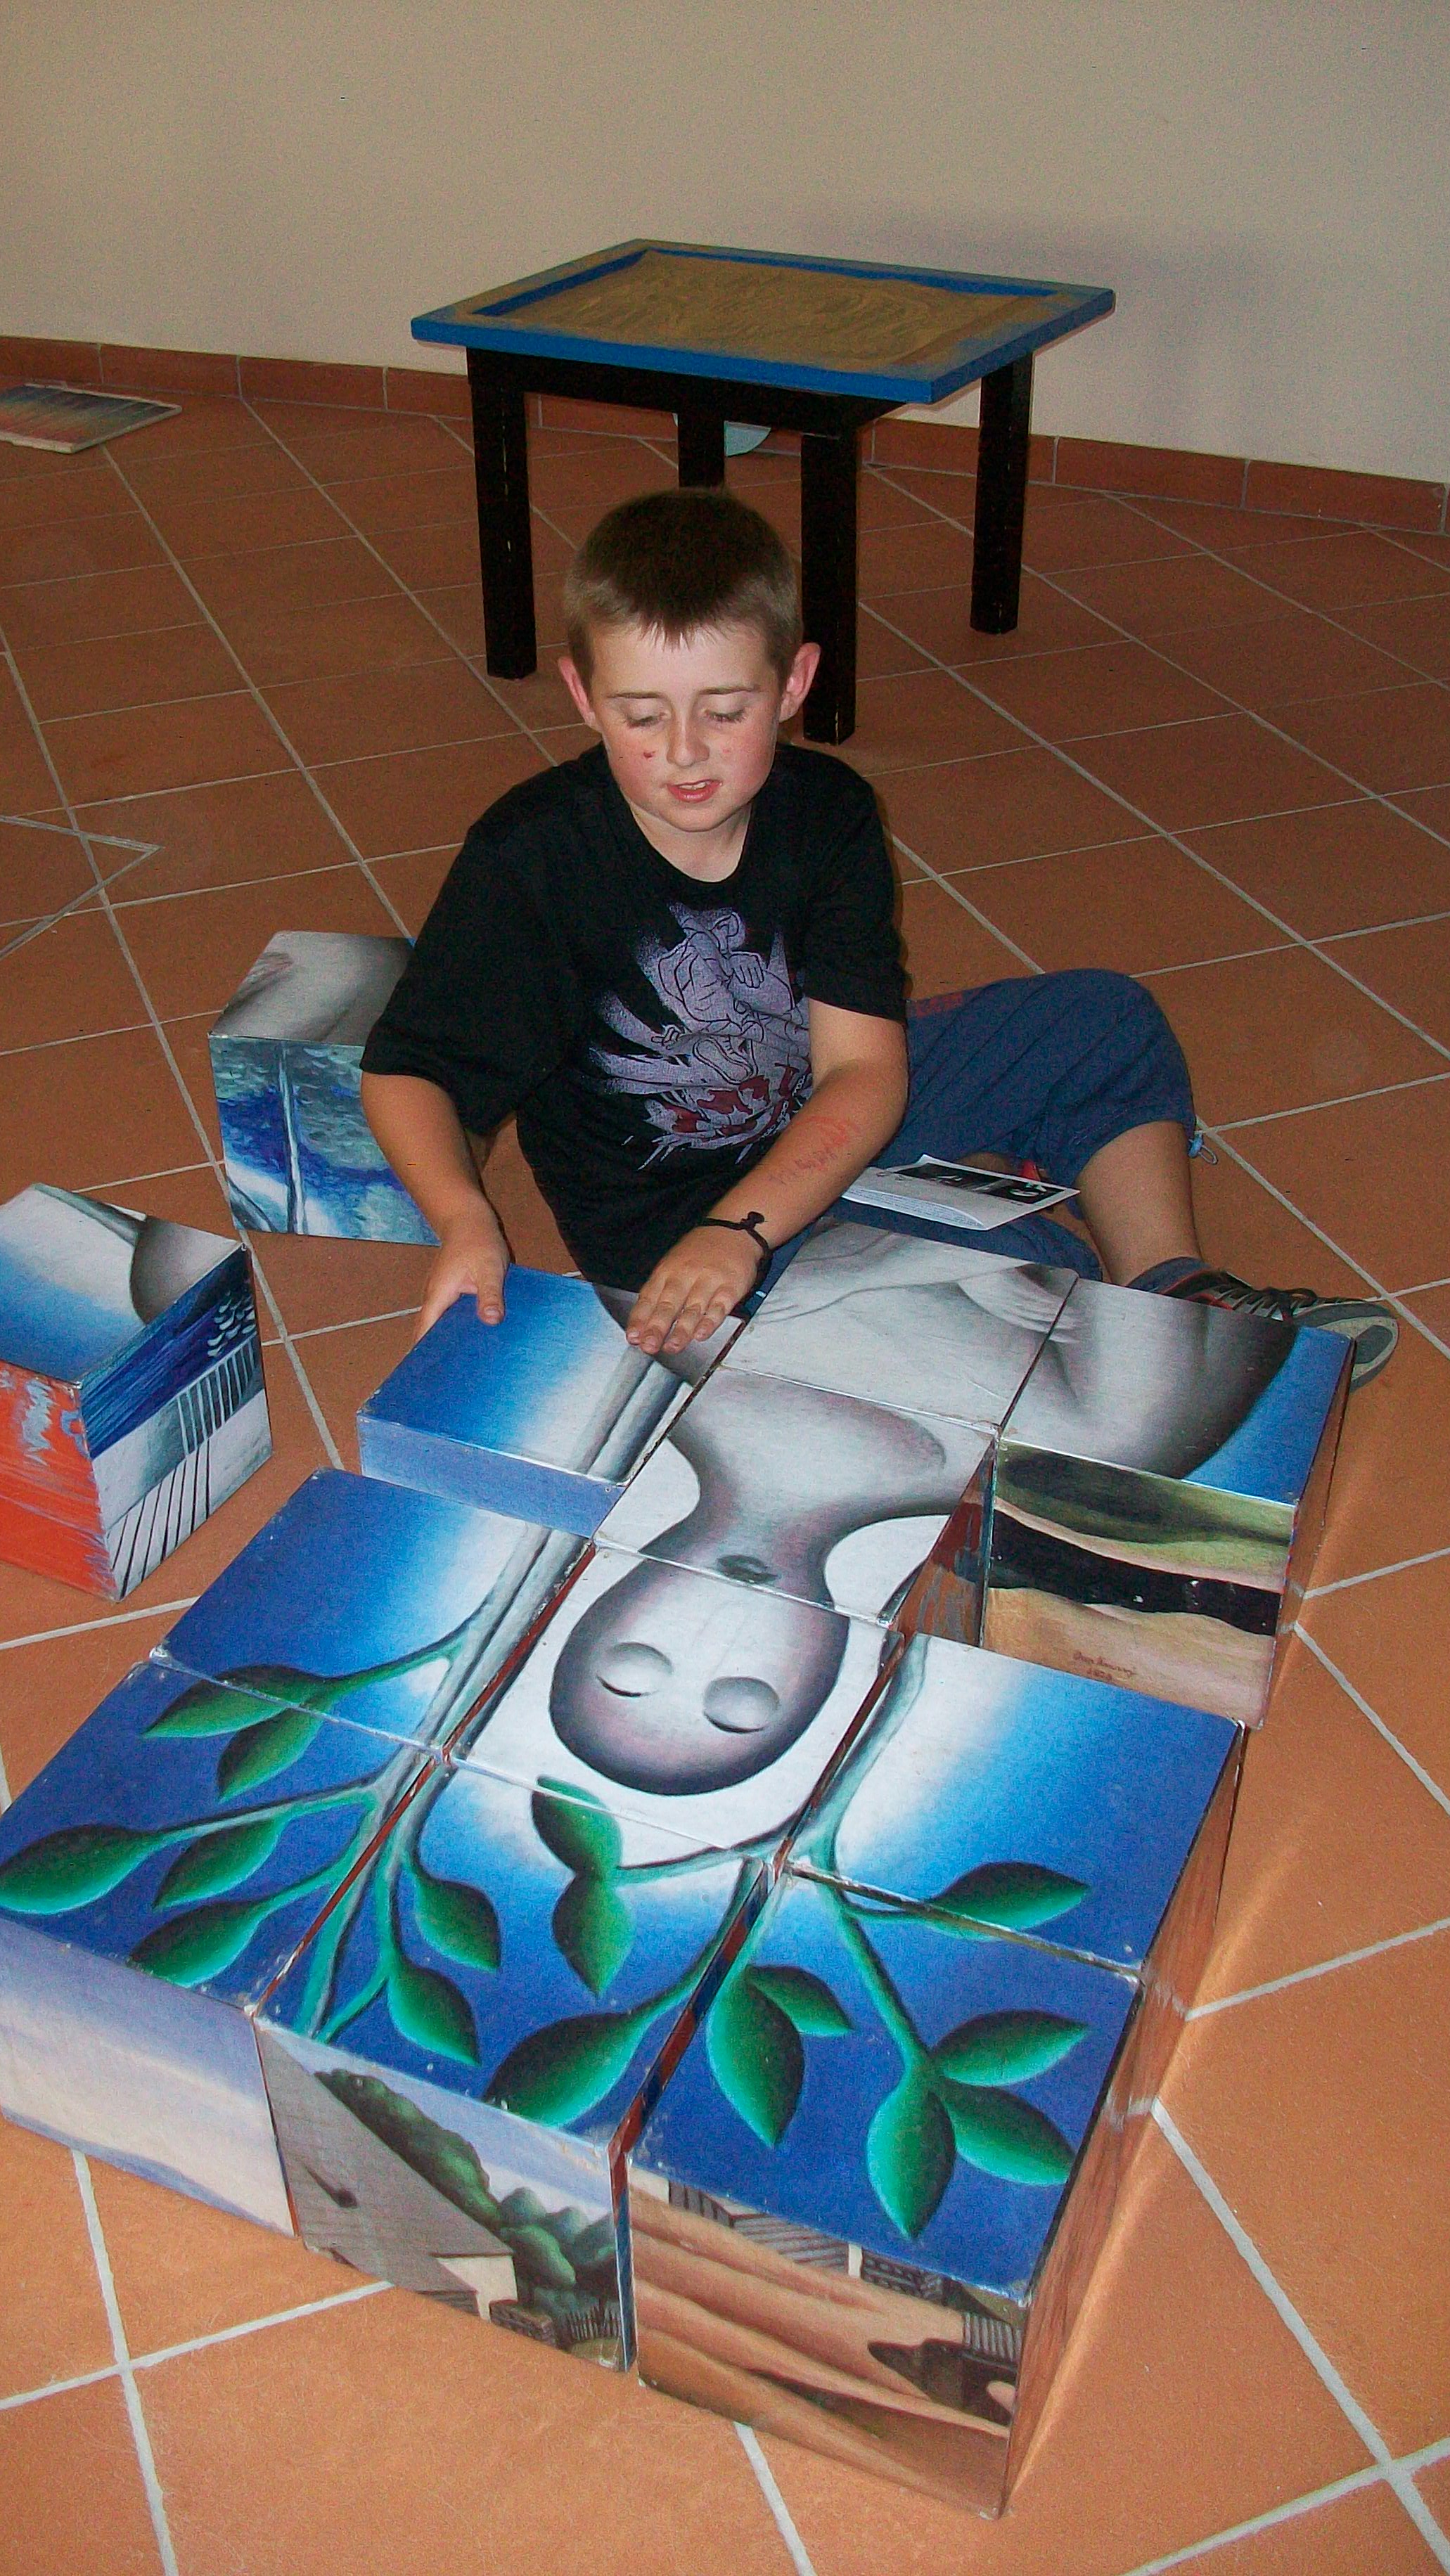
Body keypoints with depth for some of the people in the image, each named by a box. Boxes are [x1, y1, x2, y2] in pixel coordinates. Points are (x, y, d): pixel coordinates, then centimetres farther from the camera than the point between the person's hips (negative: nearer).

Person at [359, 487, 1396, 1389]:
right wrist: (466, 1222, -38)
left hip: (821, 1121, 5)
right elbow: (409, 1070, -17)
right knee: (1037, 1273, -24)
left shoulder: (825, 812, -12)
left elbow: (864, 1070, -19)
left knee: (1109, 1025, 1)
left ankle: (1178, 1296, 12)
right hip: (666, 1210, -5)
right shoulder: (527, 857, -22)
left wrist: (738, 1229, -35)